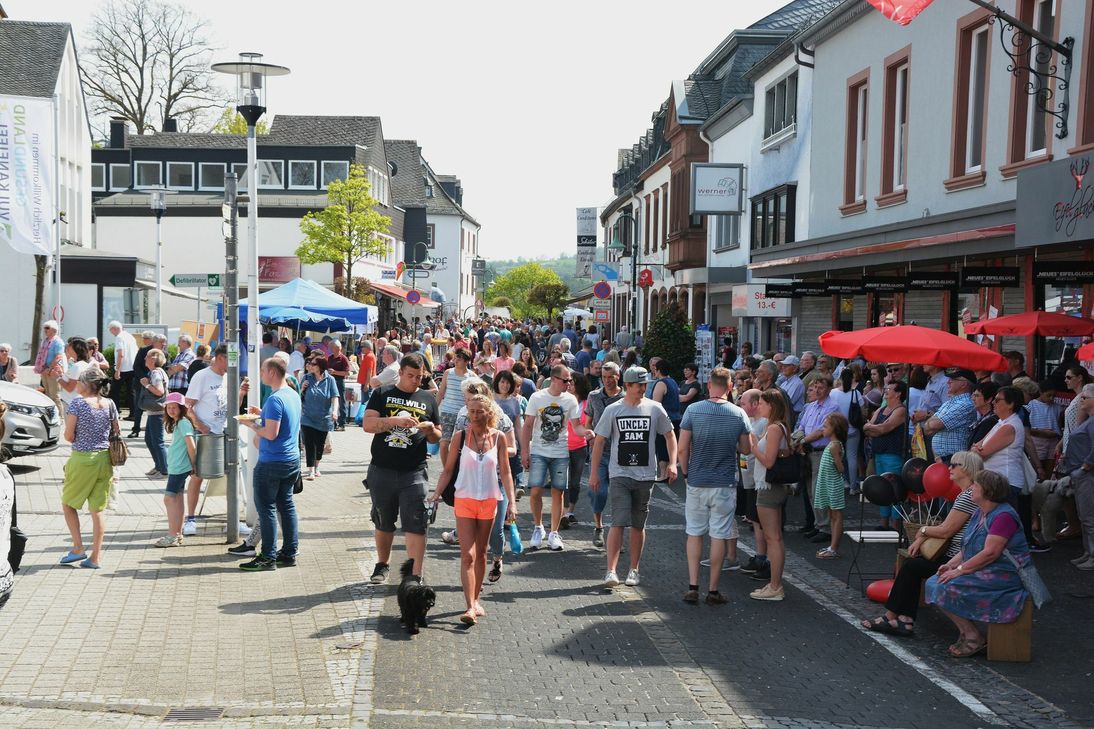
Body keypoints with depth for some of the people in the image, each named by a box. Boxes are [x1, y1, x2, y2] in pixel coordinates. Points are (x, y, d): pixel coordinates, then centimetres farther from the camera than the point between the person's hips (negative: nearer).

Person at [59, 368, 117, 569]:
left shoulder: (78, 403, -11)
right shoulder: (109, 404, 3)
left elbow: (68, 436, -11)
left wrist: (80, 441, 11)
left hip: (82, 459, -5)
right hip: (104, 459, 5)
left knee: (68, 503, 16)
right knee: (97, 510, 9)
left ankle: (78, 548, 8)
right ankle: (96, 557, 10)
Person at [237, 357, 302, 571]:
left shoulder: (275, 400, -19)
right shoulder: (293, 395, 10)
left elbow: (271, 433, -24)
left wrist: (251, 424, -10)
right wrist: (262, 413, 16)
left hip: (272, 463, -9)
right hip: (292, 459, 9)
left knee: (266, 508, -1)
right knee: (286, 505, 13)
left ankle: (268, 557, 1)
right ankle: (289, 553, 17)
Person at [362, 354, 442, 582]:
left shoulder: (428, 400, 10)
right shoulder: (383, 394, 5)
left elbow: (437, 438, 14)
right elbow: (367, 424, -7)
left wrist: (430, 430, -9)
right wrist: (395, 421, -21)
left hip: (414, 472, 0)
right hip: (382, 470, 1)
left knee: (415, 526, -7)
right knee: (383, 523, 15)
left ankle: (415, 576, -6)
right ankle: (382, 565, 35)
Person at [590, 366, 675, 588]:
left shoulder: (655, 408, 2)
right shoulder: (613, 410, 0)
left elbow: (669, 435, 11)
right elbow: (599, 441, 4)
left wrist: (672, 463, -2)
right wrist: (594, 473, 2)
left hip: (645, 475, 2)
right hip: (619, 474, -2)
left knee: (638, 525, 9)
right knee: (618, 523, -11)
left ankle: (634, 570, 20)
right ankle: (611, 571, -10)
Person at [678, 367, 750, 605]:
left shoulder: (693, 410, -7)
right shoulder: (739, 414, -5)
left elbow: (682, 449, -7)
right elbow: (746, 450, 5)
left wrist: (685, 473, 8)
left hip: (697, 482, 0)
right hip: (725, 485, 0)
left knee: (694, 534, 11)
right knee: (719, 536, 7)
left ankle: (693, 587, 9)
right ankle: (713, 591, 11)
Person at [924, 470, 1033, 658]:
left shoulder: (1004, 516, -18)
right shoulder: (979, 513, 13)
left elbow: (990, 553, -25)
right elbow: (967, 548, 16)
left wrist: (960, 570, -22)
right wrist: (951, 564, -1)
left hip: (1003, 576, -10)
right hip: (982, 572, 10)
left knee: (948, 589, -22)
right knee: (933, 583, -2)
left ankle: (973, 638, -7)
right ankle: (965, 632, 3)